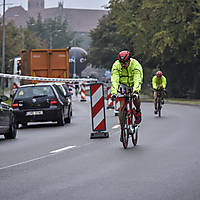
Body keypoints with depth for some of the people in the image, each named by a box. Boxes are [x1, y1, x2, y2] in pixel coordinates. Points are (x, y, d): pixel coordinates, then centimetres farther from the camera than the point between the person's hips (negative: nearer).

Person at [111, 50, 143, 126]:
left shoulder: (135, 64, -31)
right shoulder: (116, 65, -26)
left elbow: (137, 80, -40)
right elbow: (114, 80, -33)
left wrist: (135, 92, -55)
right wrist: (113, 92, -47)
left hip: (134, 84, -1)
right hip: (123, 84, 1)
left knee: (136, 97, -28)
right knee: (122, 106, -11)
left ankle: (138, 111, 3)